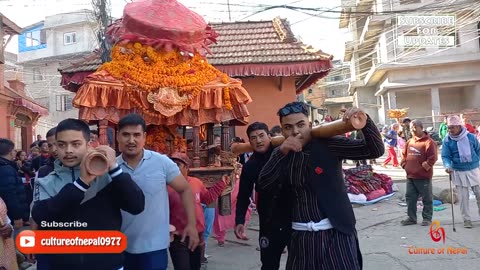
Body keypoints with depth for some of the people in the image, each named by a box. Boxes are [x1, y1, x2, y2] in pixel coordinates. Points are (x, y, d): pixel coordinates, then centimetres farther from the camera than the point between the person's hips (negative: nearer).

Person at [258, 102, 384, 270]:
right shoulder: (282, 154, 5)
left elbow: (375, 150, -7)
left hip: (335, 232, -3)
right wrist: (281, 152, -19)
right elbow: (264, 186, -9)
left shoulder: (328, 144, -5)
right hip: (300, 236, 3)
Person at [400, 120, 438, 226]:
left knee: (427, 198, 6)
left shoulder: (428, 142, -10)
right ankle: (412, 218, 22)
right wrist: (404, 165, 7)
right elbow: (404, 155, 20)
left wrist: (424, 167, -15)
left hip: (423, 176, -7)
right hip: (410, 176, 7)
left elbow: (433, 157, -17)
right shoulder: (409, 142, 11)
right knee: (410, 197, 11)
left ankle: (427, 218, 17)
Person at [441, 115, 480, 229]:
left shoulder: (471, 137, -4)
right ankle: (466, 219, 14)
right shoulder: (447, 140, -7)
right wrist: (448, 166, -26)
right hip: (458, 172, -1)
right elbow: (445, 156, -9)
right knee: (463, 197, 2)